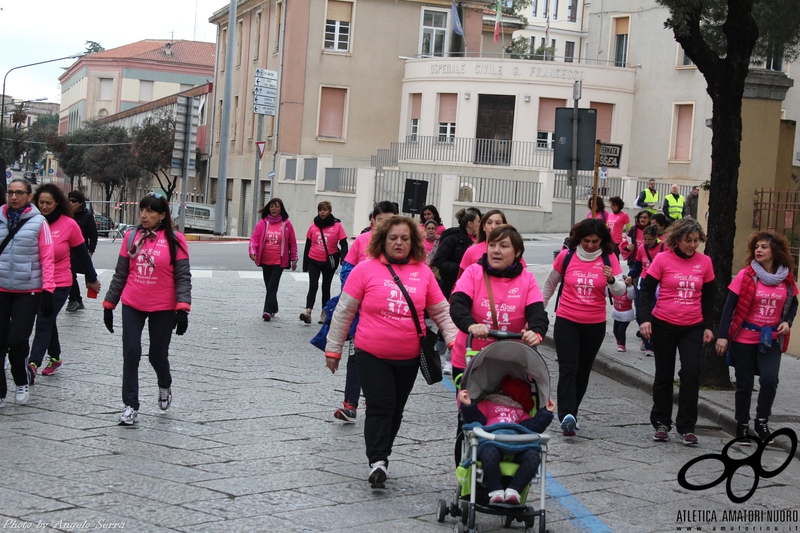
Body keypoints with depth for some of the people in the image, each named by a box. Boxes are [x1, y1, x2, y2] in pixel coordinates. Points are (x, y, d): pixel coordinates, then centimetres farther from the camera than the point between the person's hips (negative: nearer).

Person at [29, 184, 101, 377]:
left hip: (60, 283, -4)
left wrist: (92, 279, 9)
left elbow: (82, 254, 0)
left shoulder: (69, 225, -9)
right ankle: (54, 358, 35)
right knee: (48, 321, 18)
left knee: (43, 322, -12)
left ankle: (33, 363, -19)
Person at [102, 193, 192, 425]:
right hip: (132, 306, 2)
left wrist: (182, 309, -17)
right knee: (131, 354, -2)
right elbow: (120, 274, 8)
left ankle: (165, 387, 39)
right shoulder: (131, 237, 2)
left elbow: (183, 277, -8)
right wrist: (109, 304, 9)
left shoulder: (174, 240, -7)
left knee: (158, 355, 8)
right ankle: (131, 406, 7)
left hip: (163, 309, -2)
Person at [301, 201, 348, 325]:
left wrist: (344, 257, -23)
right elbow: (308, 245, 9)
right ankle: (308, 311, -21)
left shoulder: (337, 226, -4)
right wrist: (305, 263, 10)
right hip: (314, 261, 1)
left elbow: (343, 244, -5)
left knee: (326, 287, 11)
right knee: (313, 286, -11)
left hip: (330, 262, -1)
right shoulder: (314, 225, 3)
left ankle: (324, 314, 18)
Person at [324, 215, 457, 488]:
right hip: (372, 355, -3)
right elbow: (344, 312, -1)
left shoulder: (423, 272, 3)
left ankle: (381, 458, 26)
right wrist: (333, 350, 1)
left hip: (409, 358, 3)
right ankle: (377, 462, -10)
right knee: (380, 406, -11)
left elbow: (441, 312, 11)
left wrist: (455, 341, -1)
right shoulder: (366, 269, -6)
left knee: (396, 410, 12)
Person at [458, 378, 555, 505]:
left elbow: (533, 427, 23)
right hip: (492, 441, -3)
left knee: (533, 456, -31)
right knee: (489, 453, -42)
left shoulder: (521, 412, 42)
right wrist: (468, 406, -1)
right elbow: (474, 422, 14)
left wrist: (546, 413, 17)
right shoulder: (487, 404, 32)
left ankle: (513, 490, -32)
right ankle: (495, 491, -32)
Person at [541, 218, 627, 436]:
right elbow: (550, 284, 12)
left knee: (583, 371, 10)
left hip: (595, 324, 2)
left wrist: (612, 280, -28)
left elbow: (620, 291, -6)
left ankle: (571, 413, 22)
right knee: (568, 369, -13)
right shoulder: (566, 256, -2)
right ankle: (567, 415, -24)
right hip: (566, 321, -2)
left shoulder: (609, 259, -2)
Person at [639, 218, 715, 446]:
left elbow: (708, 297, 9)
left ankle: (687, 427, 0)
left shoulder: (704, 262, 1)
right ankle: (661, 423, 21)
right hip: (663, 325, -1)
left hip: (693, 328, 1)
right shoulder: (663, 259, -6)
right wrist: (645, 319, -13)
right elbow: (647, 289, -4)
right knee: (664, 375, 9)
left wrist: (708, 326, 5)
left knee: (691, 372, -10)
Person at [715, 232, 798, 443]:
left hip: (771, 339, 2)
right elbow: (730, 306, -8)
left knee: (769, 379, -16)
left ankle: (762, 421, 7)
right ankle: (742, 426, 22)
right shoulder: (746, 275, -9)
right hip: (744, 338, -1)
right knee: (744, 384, 6)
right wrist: (723, 336, -13)